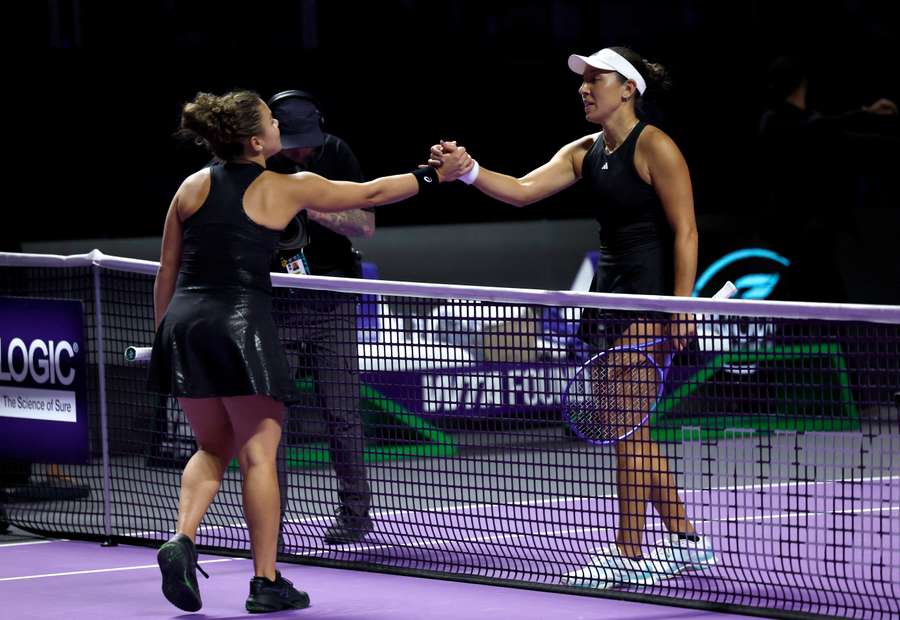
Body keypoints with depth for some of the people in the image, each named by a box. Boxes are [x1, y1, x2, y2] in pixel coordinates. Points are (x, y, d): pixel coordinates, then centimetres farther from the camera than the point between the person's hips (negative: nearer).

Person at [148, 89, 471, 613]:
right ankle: (266, 583, 3)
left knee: (213, 449, 19)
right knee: (259, 455, 2)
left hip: (184, 324, 5)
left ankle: (183, 540, -3)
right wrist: (435, 177, 20)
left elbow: (167, 273, 14)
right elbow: (370, 195, 10)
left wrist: (166, 335, 23)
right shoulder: (286, 190, 1)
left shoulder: (194, 187, 11)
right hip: (243, 325, -5)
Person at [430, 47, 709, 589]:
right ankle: (686, 541, 20)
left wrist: (681, 306, -19)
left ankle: (630, 554, -3)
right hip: (611, 290, 9)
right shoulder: (584, 153, 13)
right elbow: (523, 190, 3)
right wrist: (468, 170, -13)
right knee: (630, 432, 11)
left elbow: (685, 231, -13)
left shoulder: (653, 147, -11)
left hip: (649, 296, -9)